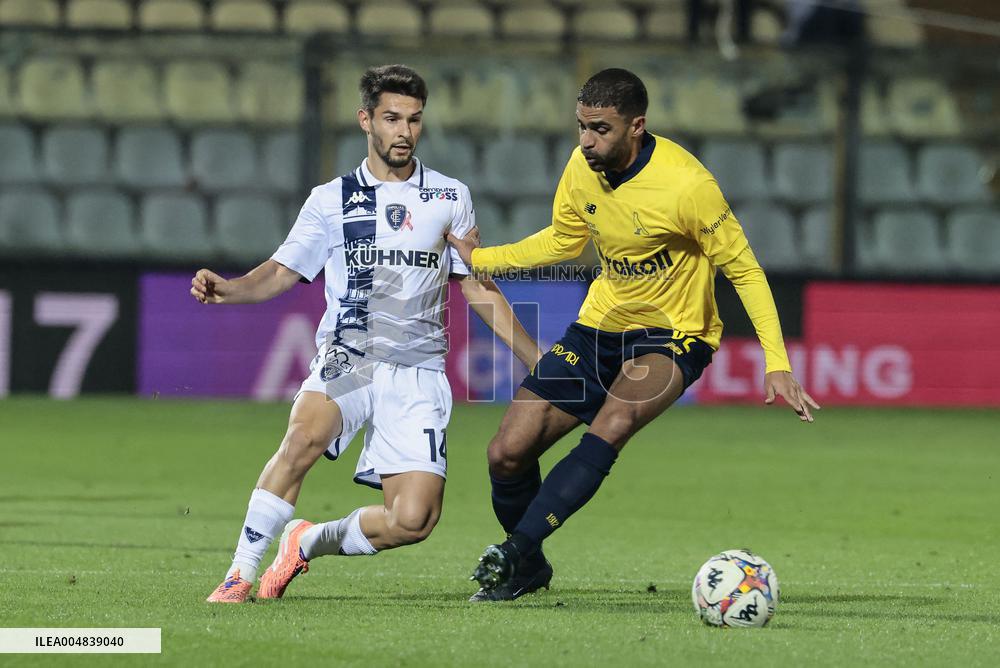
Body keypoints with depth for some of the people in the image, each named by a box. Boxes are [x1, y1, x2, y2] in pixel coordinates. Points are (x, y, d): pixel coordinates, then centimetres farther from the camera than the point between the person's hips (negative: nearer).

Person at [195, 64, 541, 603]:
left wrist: (538, 360, 13)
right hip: (347, 357, -1)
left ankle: (309, 542, 13)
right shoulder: (330, 200, 10)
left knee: (413, 520, -14)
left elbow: (478, 288, 17)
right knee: (304, 437, -34)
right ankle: (240, 573, -26)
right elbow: (281, 273, 8)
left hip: (418, 371, 1)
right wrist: (225, 289, -12)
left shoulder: (450, 198, 12)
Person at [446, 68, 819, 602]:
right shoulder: (582, 168, -6)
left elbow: (743, 270, -15)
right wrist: (477, 259, 5)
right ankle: (529, 569, 21)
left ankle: (515, 551, -35)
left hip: (672, 335, -6)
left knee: (614, 423, -35)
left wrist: (776, 365, -20)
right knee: (507, 453, -3)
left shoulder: (686, 185, -24)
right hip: (599, 326, 6)